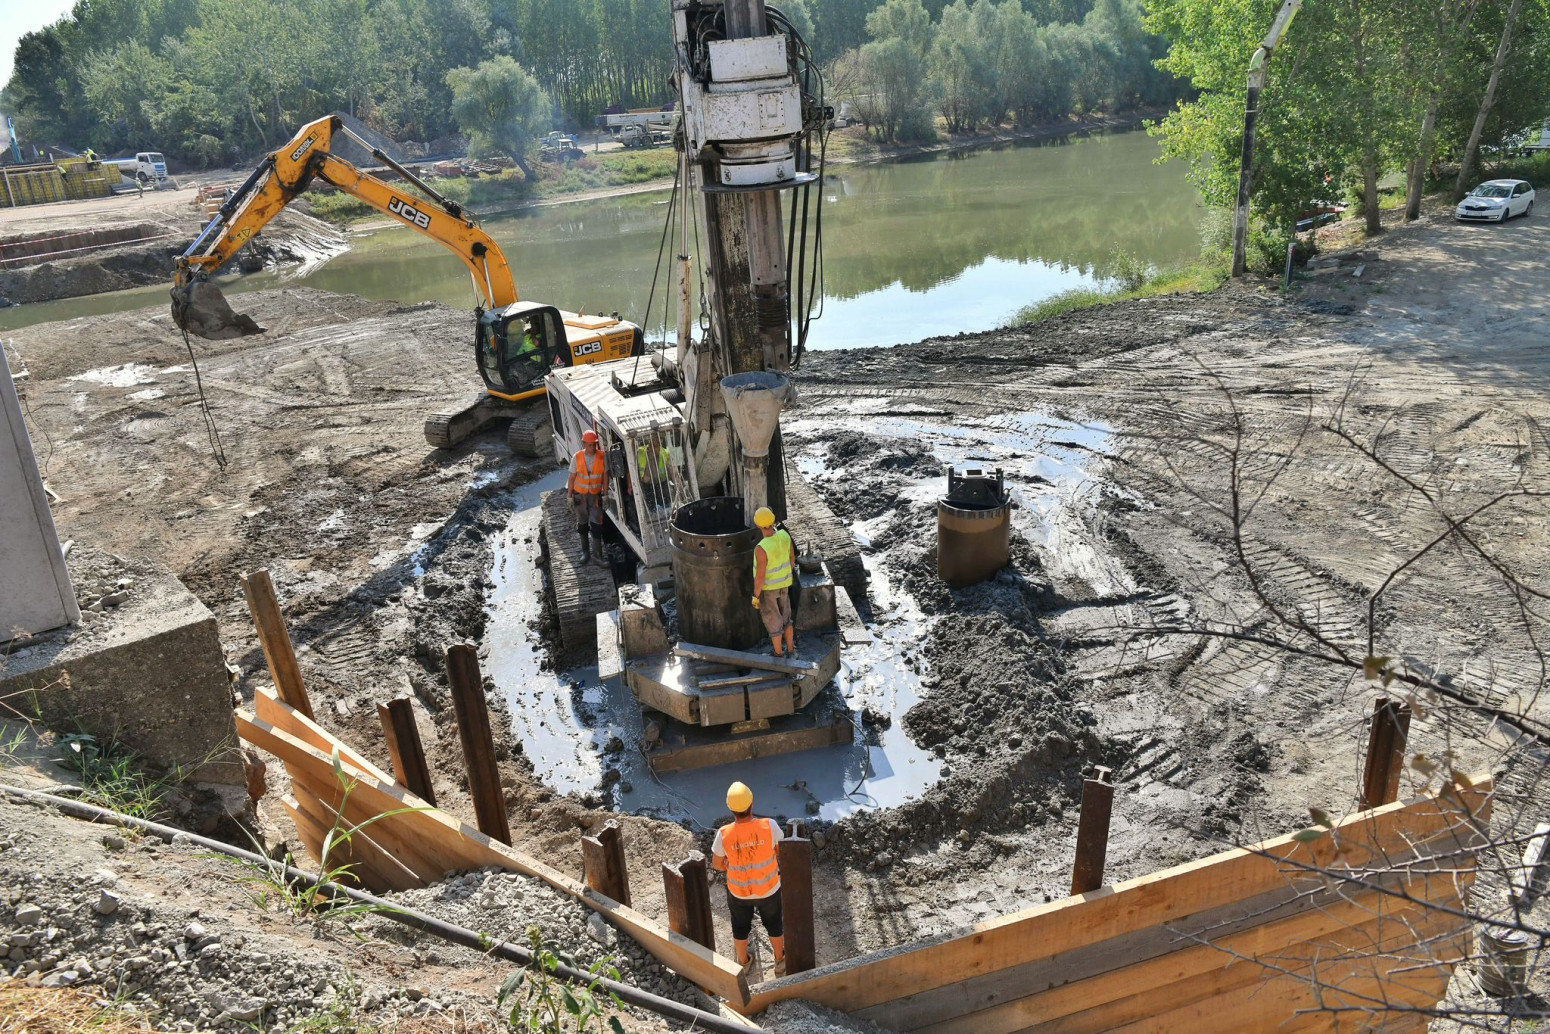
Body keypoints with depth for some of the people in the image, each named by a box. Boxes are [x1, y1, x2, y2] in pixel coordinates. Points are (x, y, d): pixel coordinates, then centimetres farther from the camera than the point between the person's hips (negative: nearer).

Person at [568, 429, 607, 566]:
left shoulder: (602, 456, -12)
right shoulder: (577, 458, -11)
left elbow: (605, 476, -4)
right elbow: (572, 478, -4)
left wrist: (605, 494, -5)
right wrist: (570, 497, -3)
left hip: (595, 494, -1)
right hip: (580, 494, 1)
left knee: (596, 524, -7)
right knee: (582, 523, 14)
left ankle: (596, 554, 1)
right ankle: (585, 551, 29)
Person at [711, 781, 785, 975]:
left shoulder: (724, 834, -28)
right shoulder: (770, 826, -30)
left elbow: (717, 865, -11)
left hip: (738, 892, 0)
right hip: (769, 889, 0)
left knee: (740, 927, 29)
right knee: (774, 924, 29)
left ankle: (742, 962, 53)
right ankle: (780, 962, 51)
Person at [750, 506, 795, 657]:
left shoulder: (761, 549, -36)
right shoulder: (785, 535, -17)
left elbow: (760, 577, -27)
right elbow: (792, 559, -2)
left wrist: (756, 597, -11)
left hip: (766, 588, -5)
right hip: (782, 585, 5)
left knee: (773, 622, 15)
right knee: (785, 617, 25)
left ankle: (778, 654, 34)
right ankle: (790, 649, 40)